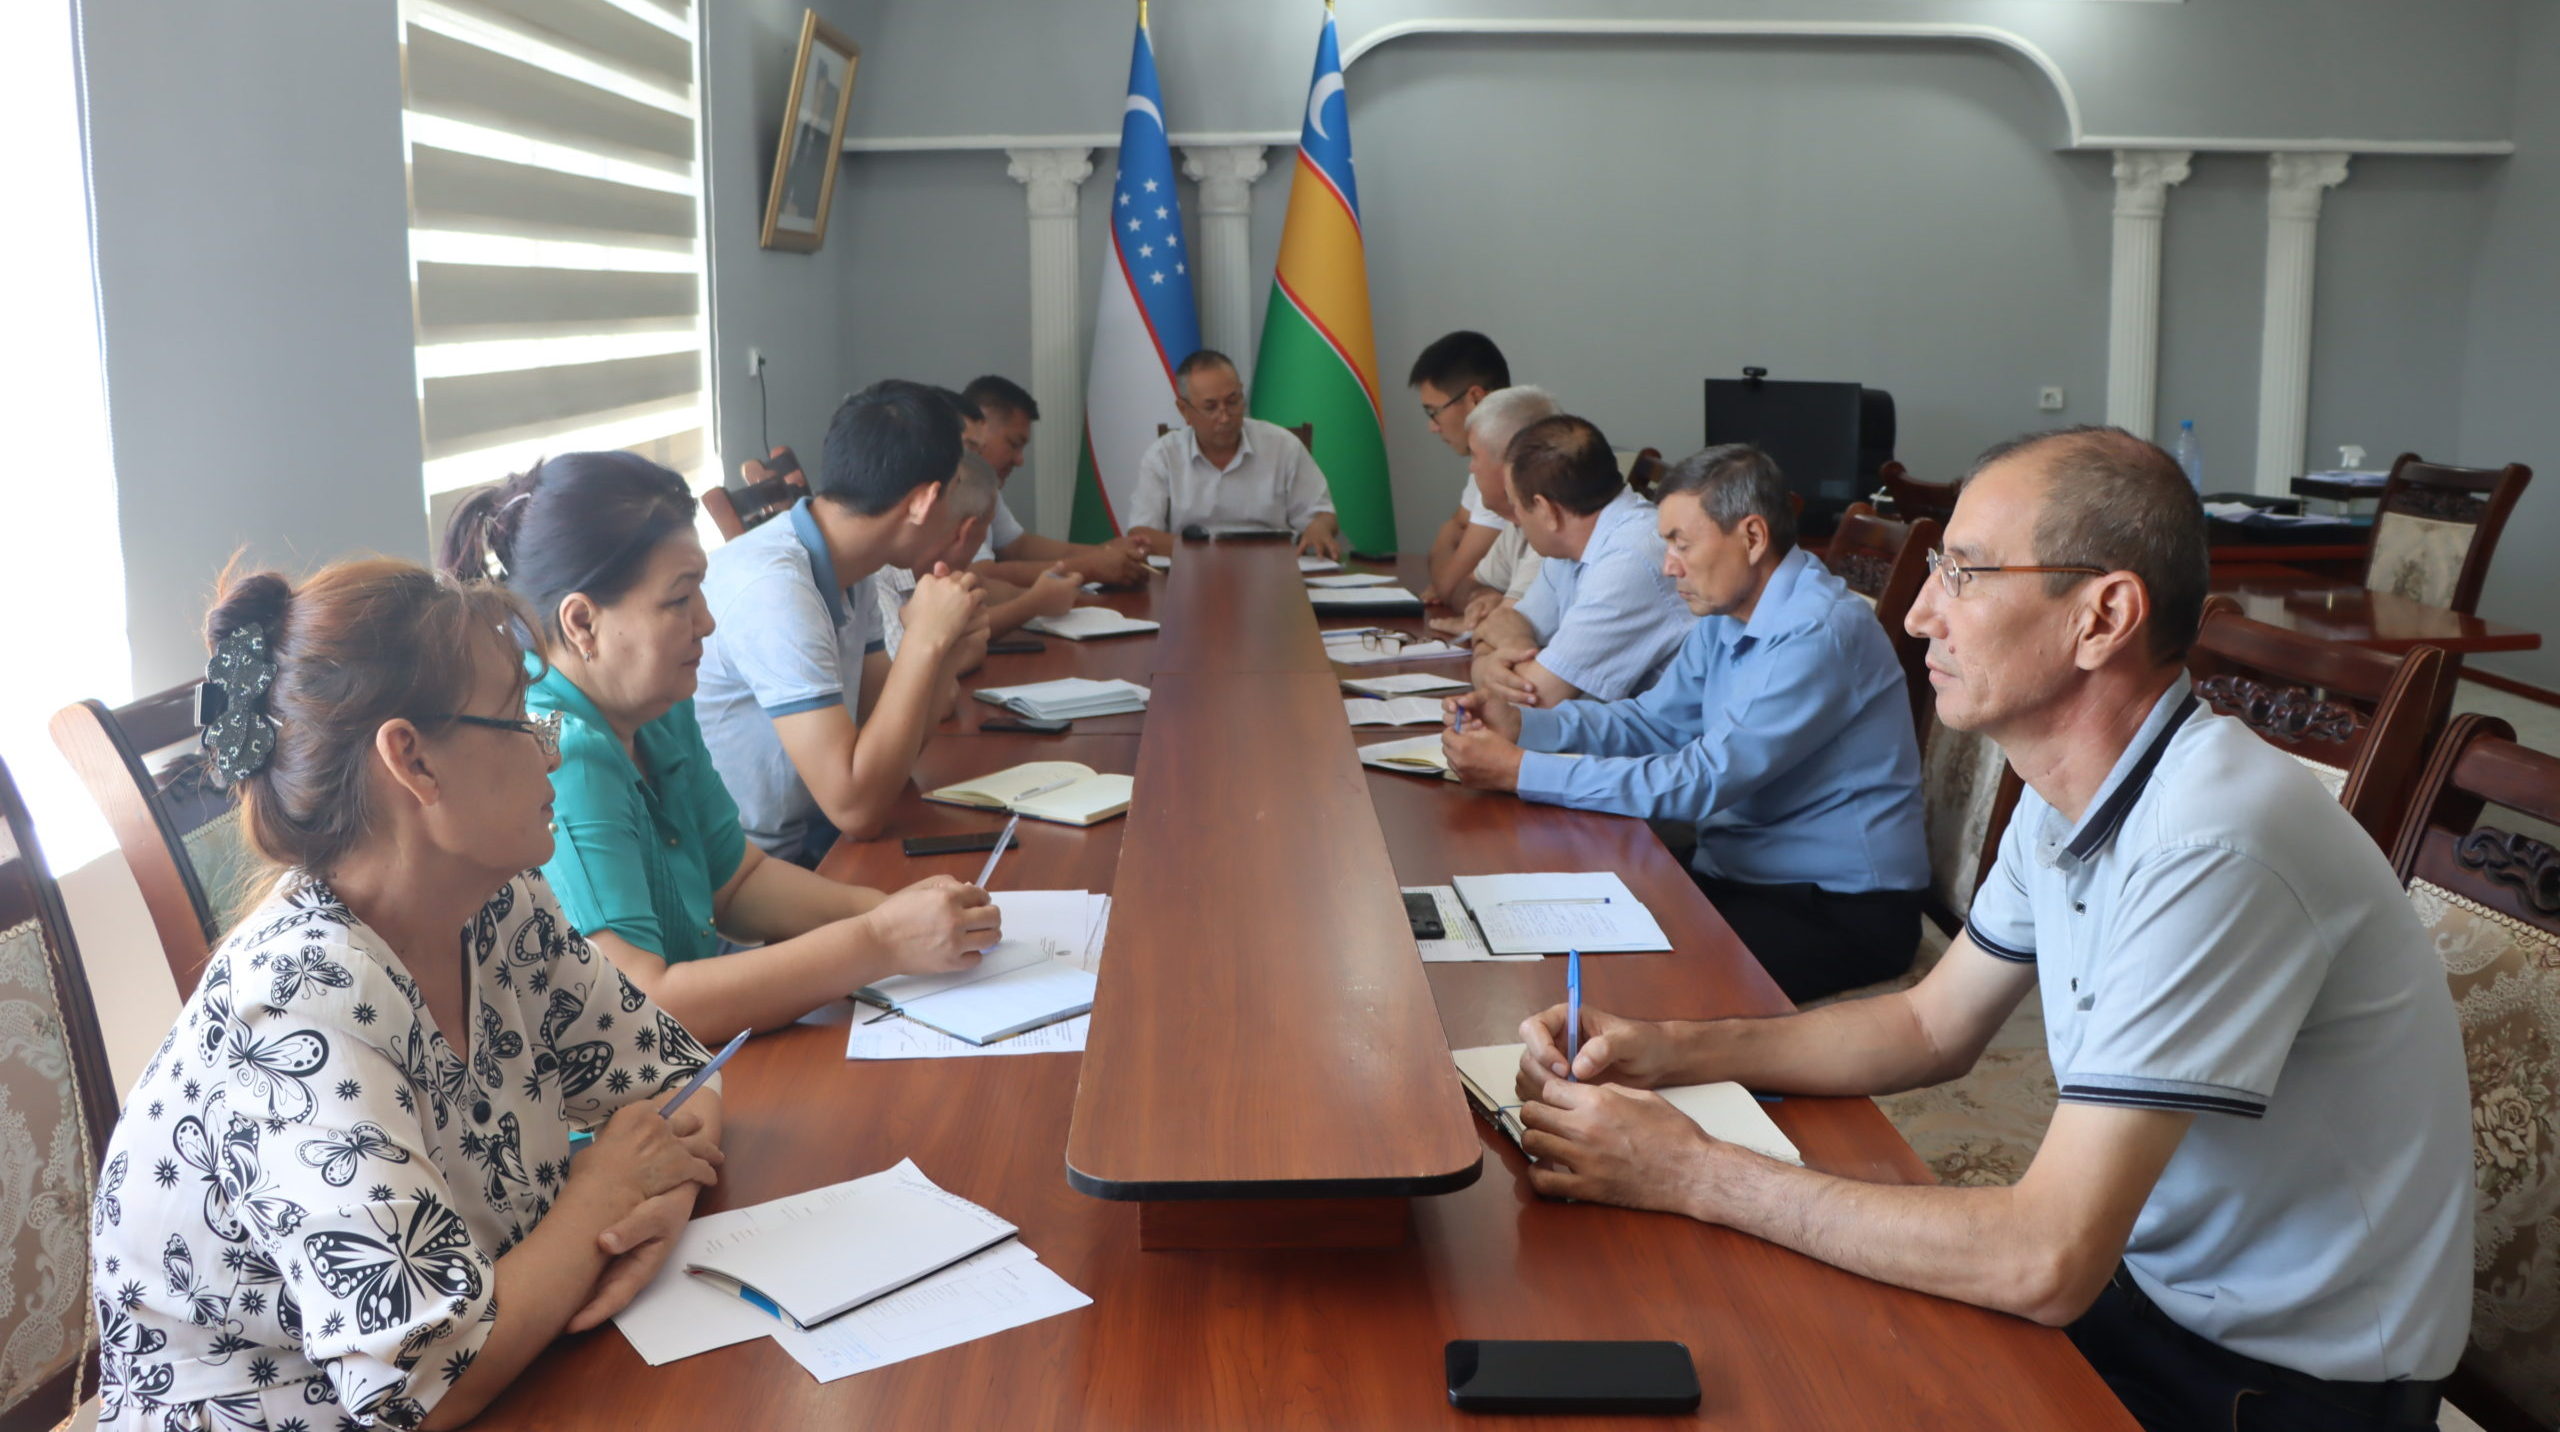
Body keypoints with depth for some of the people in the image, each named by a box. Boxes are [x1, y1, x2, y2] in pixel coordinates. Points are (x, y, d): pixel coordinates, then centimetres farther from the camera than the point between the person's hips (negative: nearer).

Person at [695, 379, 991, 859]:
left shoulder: (845, 572, 4)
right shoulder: (772, 588, -23)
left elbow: (888, 743, 8)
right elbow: (857, 807, -26)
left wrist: (944, 661, -9)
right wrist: (926, 641, -21)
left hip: (817, 847, 8)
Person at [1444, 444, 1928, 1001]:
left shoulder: (1820, 634, -22)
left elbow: (1704, 781, -26)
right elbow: (1654, 721, 14)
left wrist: (1522, 771, -25)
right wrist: (1521, 724, -3)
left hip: (1840, 911, -8)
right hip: (1740, 873, 8)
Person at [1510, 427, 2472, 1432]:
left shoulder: (2211, 843, -31)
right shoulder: (2068, 799, -1)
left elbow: (2043, 1266, -33)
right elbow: (1932, 1026, 11)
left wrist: (1695, 1176, -26)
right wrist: (1671, 1051, -3)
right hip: (2149, 1282, 7)